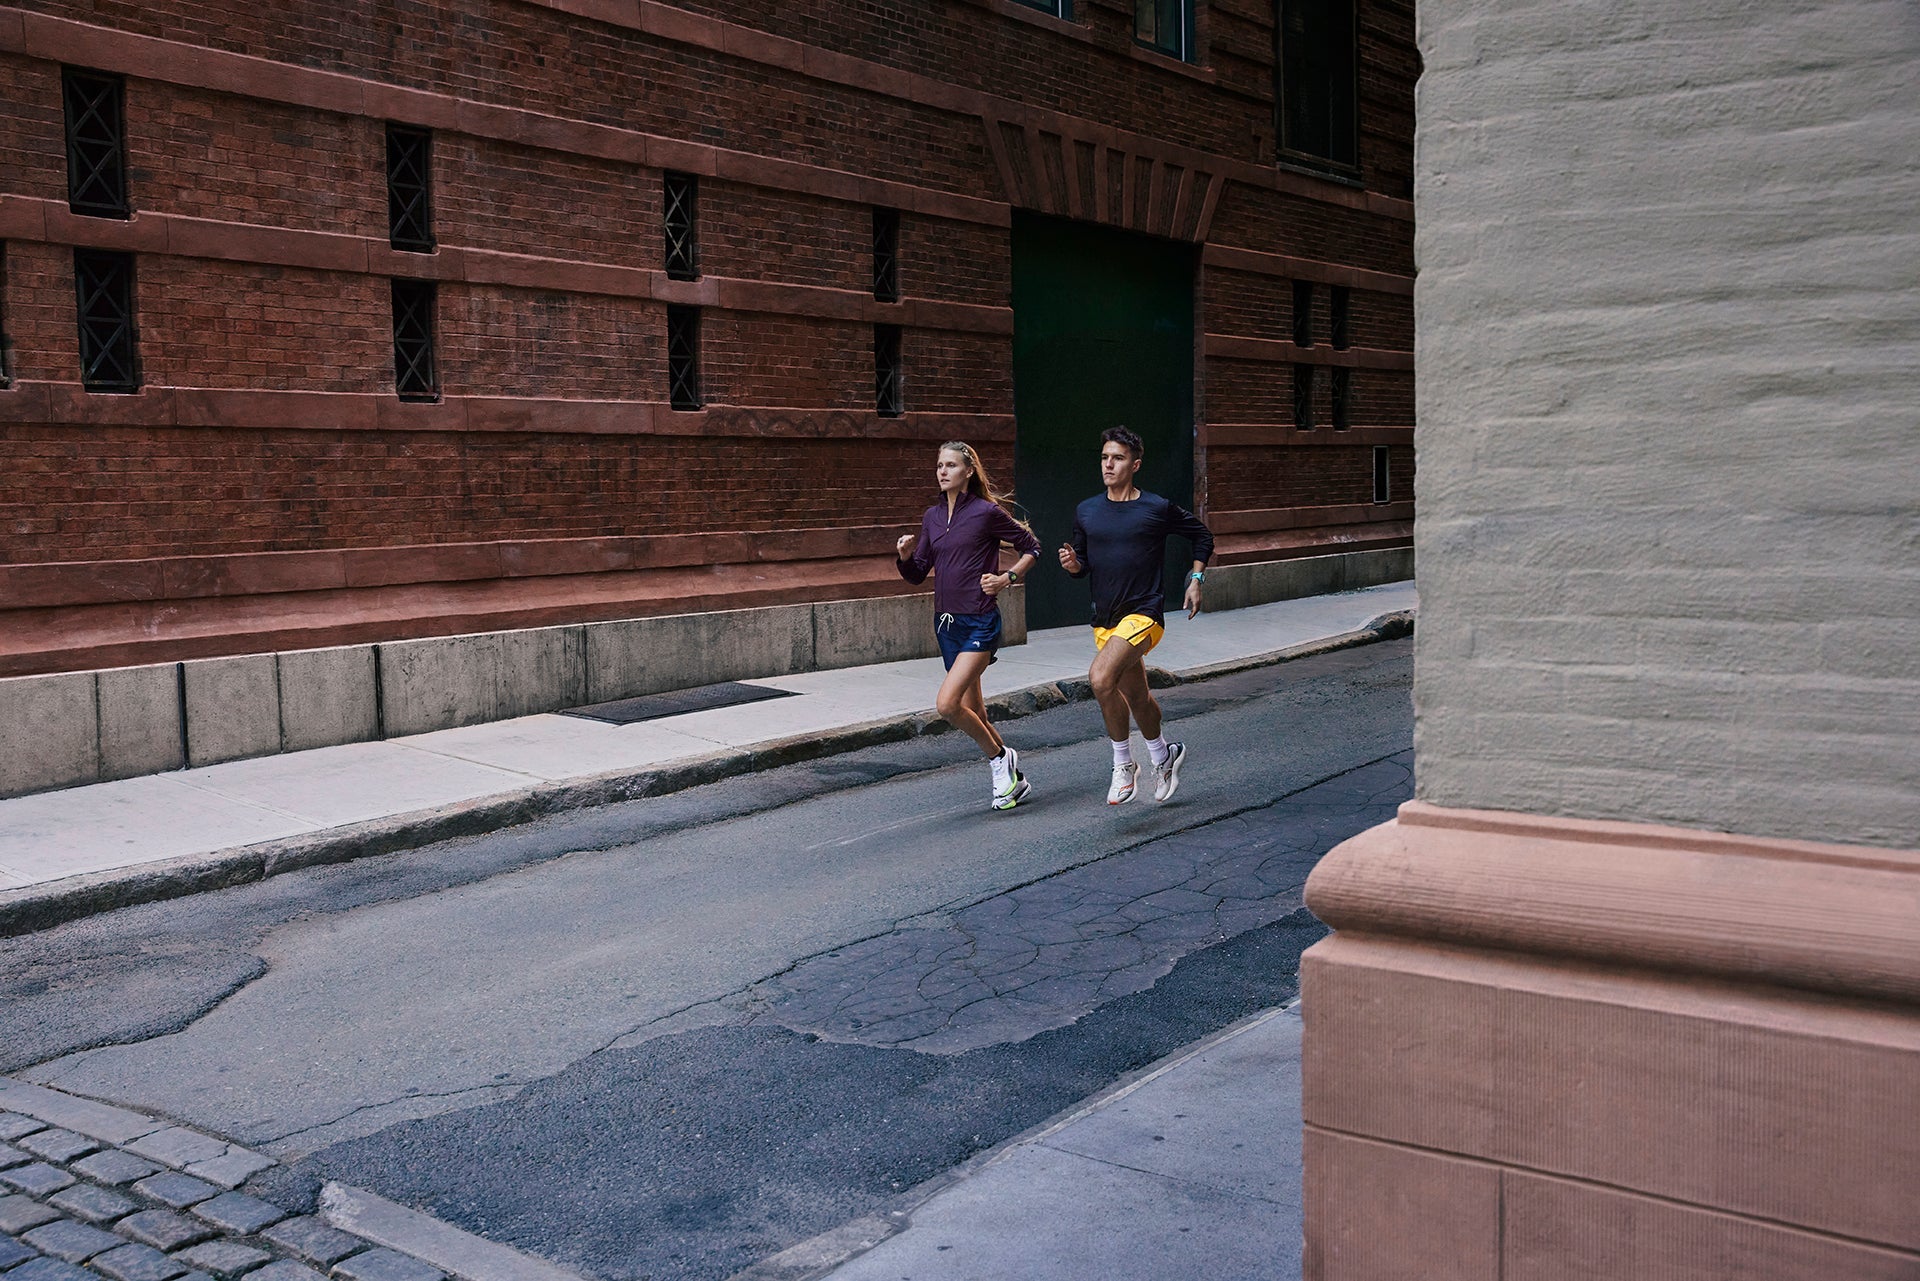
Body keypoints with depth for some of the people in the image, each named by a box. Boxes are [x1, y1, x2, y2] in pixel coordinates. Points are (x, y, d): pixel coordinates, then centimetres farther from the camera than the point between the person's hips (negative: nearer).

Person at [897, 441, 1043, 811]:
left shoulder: (987, 512, -7)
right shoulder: (933, 517, 10)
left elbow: (1031, 547, 3)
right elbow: (917, 574, 13)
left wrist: (1007, 578, -9)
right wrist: (905, 555, -6)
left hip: (979, 623, -7)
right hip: (946, 623, 7)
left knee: (948, 704, -19)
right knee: (973, 713, 12)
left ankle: (1001, 758, 4)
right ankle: (1012, 779, 29)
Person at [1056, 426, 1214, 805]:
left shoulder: (1158, 509, -6)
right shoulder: (1085, 512, 6)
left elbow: (1201, 535, 11)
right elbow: (1082, 565, 15)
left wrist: (1196, 579, 5)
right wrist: (1072, 564, -8)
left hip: (1143, 614, -6)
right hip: (1104, 620, 6)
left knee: (1101, 677, -27)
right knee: (1136, 697, 18)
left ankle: (1124, 764, -10)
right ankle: (1163, 756, 45)